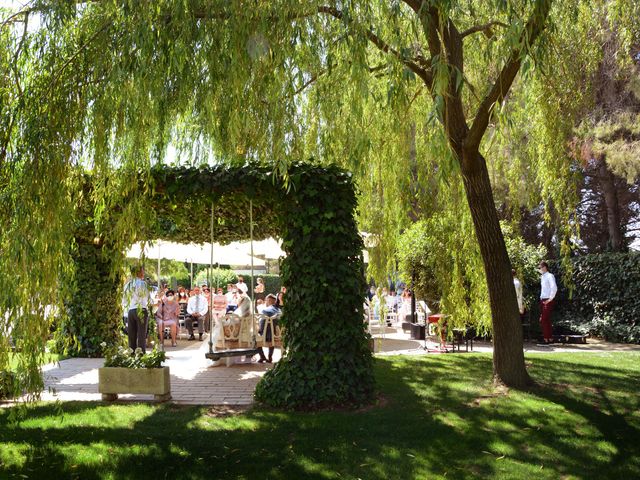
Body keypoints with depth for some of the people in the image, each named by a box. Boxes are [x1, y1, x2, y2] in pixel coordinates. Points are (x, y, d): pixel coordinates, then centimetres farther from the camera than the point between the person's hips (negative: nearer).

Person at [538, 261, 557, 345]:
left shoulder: (550, 276, -11)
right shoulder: (542, 276, 15)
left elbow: (554, 288, -22)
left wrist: (550, 298, -20)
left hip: (548, 301, -9)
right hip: (543, 300, 9)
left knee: (544, 320, -9)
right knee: (546, 320, 12)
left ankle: (546, 339, -5)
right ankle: (550, 339, 19)